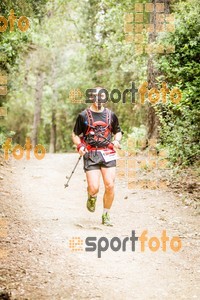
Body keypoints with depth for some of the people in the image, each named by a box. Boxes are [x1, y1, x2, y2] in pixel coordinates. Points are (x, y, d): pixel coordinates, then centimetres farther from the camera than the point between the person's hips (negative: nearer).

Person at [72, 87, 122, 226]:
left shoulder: (111, 115, 11)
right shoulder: (84, 116, 4)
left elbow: (118, 132, 24)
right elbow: (75, 135, 10)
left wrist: (116, 140, 2)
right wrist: (80, 146, -9)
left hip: (108, 154, 2)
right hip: (90, 155, -2)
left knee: (110, 186, -9)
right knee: (94, 188, -11)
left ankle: (106, 215, 9)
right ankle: (92, 197, 28)